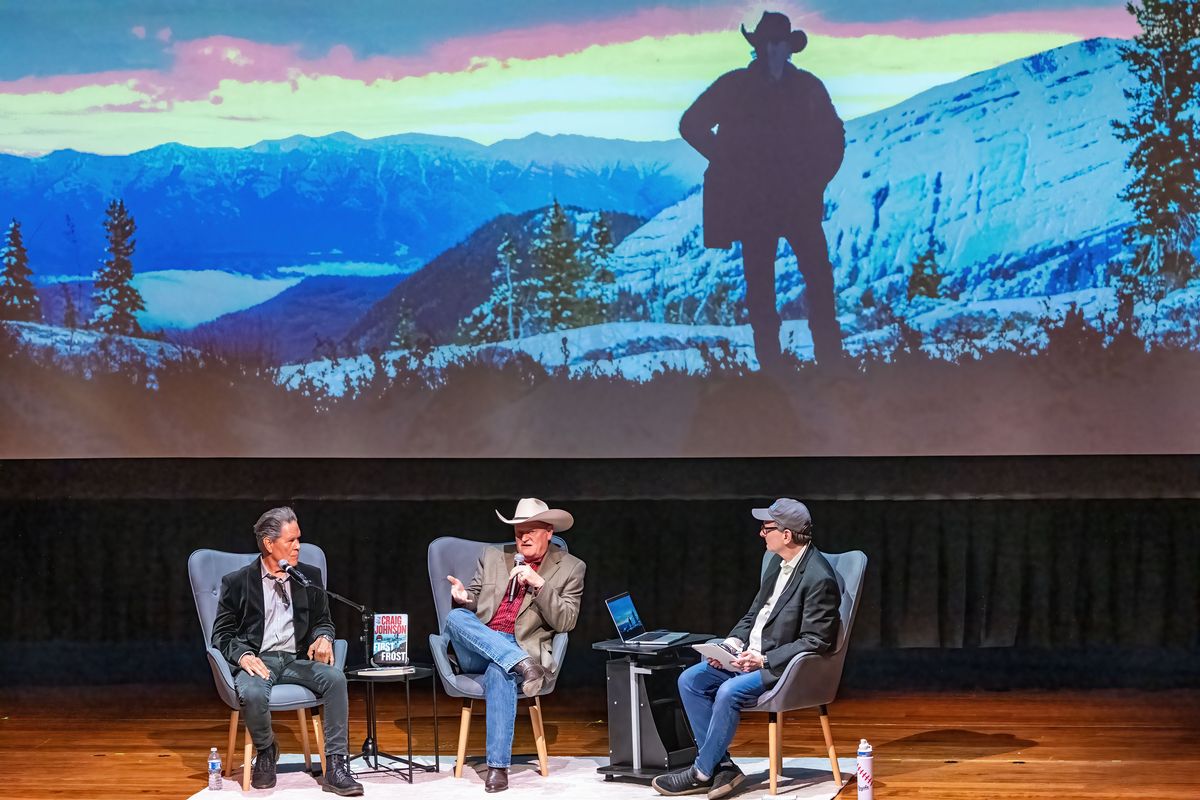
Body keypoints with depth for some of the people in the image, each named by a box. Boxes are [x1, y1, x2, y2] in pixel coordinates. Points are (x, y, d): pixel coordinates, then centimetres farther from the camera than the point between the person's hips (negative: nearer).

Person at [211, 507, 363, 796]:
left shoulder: (309, 576, 13)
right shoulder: (237, 582, 5)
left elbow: (323, 620, 20)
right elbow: (222, 633, 5)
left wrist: (323, 637, -5)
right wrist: (243, 655, -16)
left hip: (298, 660, 3)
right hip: (258, 661, -3)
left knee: (335, 677, -29)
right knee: (253, 694, -37)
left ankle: (335, 767, -26)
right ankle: (266, 751, -2)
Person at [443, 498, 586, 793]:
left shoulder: (570, 569, 8)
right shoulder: (493, 556, 19)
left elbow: (564, 622, -1)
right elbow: (474, 600, 18)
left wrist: (539, 583, -13)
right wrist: (464, 597, -7)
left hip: (523, 648, -3)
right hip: (476, 653, 3)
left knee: (499, 672, -39)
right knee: (455, 616, -29)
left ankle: (498, 766, -38)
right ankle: (523, 666, -39)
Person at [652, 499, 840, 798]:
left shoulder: (819, 579, -19)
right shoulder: (778, 562, 9)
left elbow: (815, 642, -20)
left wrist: (764, 660, -23)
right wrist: (733, 642, -2)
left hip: (784, 668, -9)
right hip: (752, 655, 9)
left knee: (730, 692, -30)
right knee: (690, 681, -5)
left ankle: (702, 773, -13)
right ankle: (721, 765, -6)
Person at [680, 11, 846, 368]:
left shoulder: (808, 87, 5)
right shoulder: (734, 86, 1)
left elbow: (833, 135, 16)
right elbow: (691, 125, 8)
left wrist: (818, 177, 6)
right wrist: (727, 162, 2)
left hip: (801, 201, 1)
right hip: (753, 201, -1)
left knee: (819, 274, -6)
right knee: (760, 279, 1)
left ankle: (830, 354, 0)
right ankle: (768, 357, 6)